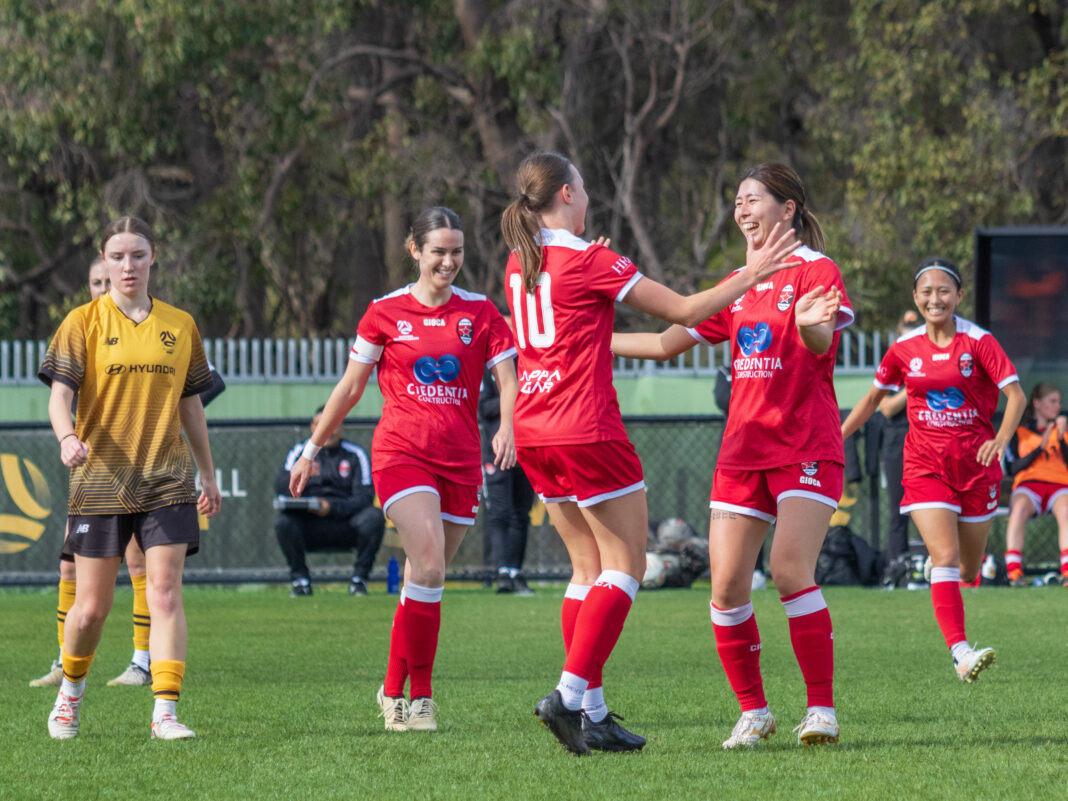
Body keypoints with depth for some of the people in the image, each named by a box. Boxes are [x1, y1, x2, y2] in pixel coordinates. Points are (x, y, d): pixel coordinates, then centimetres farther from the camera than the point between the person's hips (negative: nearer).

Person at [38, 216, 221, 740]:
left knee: (164, 590, -12)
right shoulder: (83, 323, 2)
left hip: (166, 480, 2)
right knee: (92, 606, 2)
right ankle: (70, 692, 28)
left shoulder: (180, 326, 10)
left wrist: (208, 474, 20)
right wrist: (67, 436, -28)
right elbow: (60, 394, -8)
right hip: (99, 479, -1)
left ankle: (165, 712, -13)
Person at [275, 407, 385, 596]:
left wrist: (333, 507, -20)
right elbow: (280, 486, -6)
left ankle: (359, 579, -13)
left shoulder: (355, 455, 5)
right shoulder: (300, 451, 8)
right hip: (309, 527, 0)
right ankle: (300, 579, -11)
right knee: (284, 522, -30)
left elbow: (365, 497, -4)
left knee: (375, 516, -28)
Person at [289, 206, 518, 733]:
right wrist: (312, 449, 14)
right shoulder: (386, 312, 3)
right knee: (429, 567, -19)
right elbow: (350, 386, 10)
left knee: (424, 580, 5)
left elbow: (508, 379, 3)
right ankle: (419, 695, -11)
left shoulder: (480, 313, 7)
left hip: (459, 461, 3)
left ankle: (395, 690, 20)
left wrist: (506, 429, -18)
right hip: (401, 451, -3)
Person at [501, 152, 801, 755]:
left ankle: (592, 712, 8)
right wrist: (753, 275, 1)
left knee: (590, 568, 13)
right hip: (587, 431, -8)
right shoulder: (590, 260, -11)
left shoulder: (519, 265, 11)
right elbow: (684, 311, -7)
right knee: (625, 566, -1)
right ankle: (572, 696, -13)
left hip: (534, 432, 8)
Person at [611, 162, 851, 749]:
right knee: (727, 587, -3)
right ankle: (753, 712, 10)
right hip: (742, 451, 6)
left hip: (806, 450, -6)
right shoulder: (737, 285, 17)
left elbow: (821, 344, -20)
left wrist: (811, 323, -44)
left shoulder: (815, 271, -2)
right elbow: (667, 342, 21)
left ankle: (822, 709, -15)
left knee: (790, 571, -21)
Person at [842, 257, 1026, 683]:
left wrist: (1001, 440, -28)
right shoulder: (904, 348, 2)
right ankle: (960, 652, -27)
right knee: (944, 556, -19)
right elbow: (874, 396, 17)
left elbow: (1016, 395, -11)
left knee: (968, 569, 9)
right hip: (925, 464, 0)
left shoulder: (979, 341, -6)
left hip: (975, 463, 0)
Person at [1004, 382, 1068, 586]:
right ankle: (1014, 571, -42)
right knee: (1020, 508, -38)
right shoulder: (1019, 433, 16)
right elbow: (1014, 468, 3)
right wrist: (1040, 448, -6)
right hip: (1028, 484, -1)